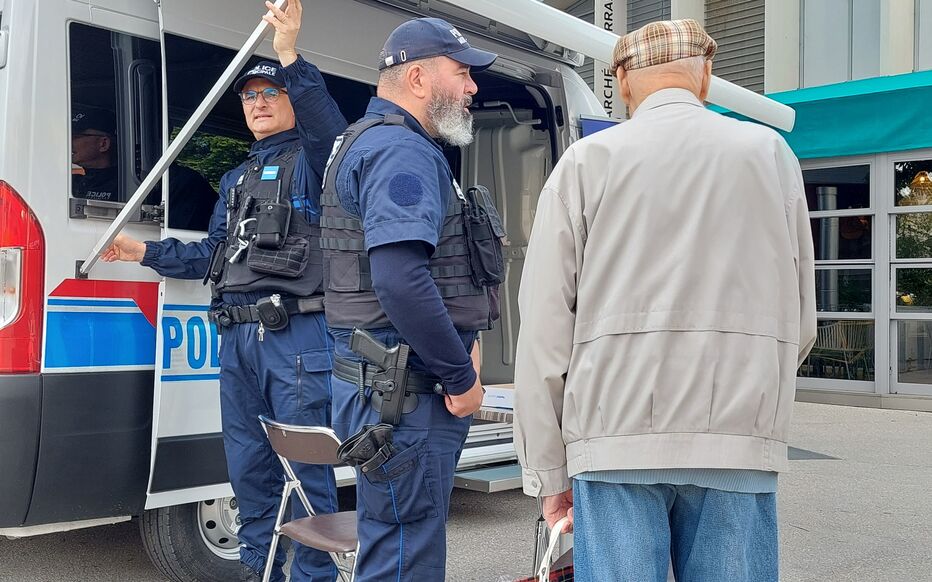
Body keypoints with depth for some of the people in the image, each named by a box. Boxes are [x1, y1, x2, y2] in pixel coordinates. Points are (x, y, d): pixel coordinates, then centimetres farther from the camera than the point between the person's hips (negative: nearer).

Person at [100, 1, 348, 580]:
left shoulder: (310, 158, 3)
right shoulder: (236, 179, 25)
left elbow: (328, 127, -21)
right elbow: (213, 255, 26)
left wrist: (290, 56, -33)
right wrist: (144, 251, 19)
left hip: (297, 337, -7)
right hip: (237, 338, 8)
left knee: (307, 468, -5)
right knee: (249, 468, 14)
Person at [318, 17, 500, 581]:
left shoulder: (380, 143, 20)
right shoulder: (402, 150, -14)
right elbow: (400, 281, -27)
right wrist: (461, 377, -17)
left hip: (401, 385, 11)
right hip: (403, 391, -11)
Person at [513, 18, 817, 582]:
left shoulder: (587, 160, 4)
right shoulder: (771, 152, 10)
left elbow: (545, 327, -1)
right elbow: (799, 318, 12)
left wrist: (547, 470, 5)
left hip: (616, 435, -1)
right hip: (740, 440, 2)